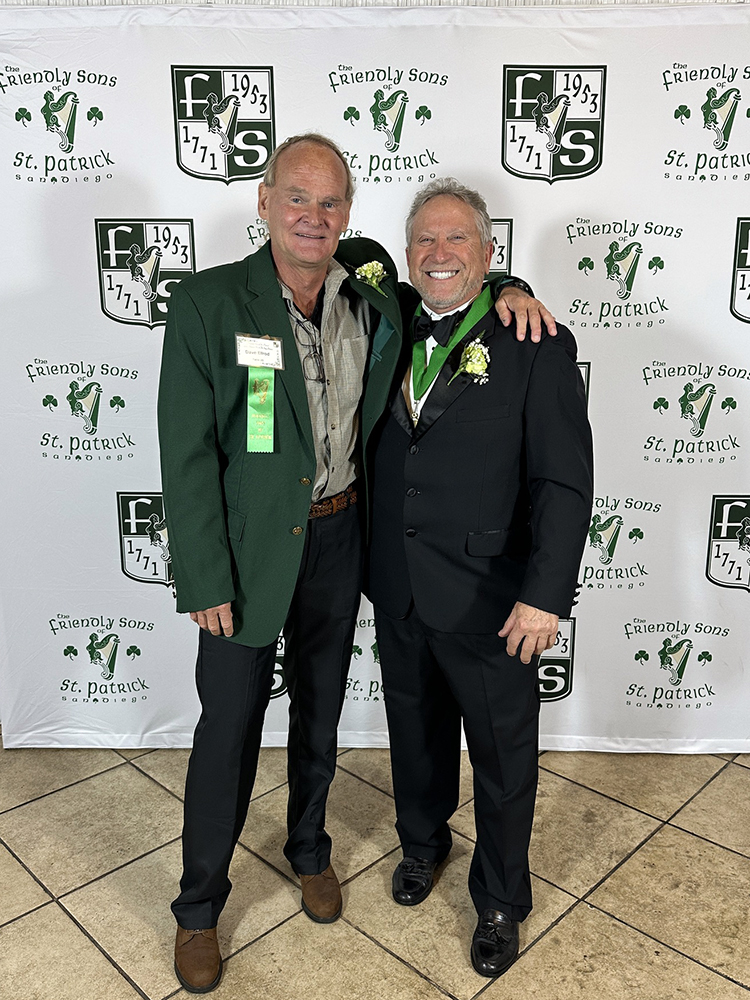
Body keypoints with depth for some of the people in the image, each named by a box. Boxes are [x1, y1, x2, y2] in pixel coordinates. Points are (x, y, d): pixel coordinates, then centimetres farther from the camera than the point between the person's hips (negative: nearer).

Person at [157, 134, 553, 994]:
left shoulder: (372, 290, -1)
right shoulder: (208, 302, -12)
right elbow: (188, 454, -13)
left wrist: (504, 290, -4)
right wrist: (206, 579, -15)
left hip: (338, 536, 4)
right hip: (249, 546, -3)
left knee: (321, 709, 21)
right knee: (229, 723, 8)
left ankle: (309, 848, 48)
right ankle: (199, 907, 33)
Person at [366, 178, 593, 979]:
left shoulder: (536, 347, -10)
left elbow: (563, 482, -14)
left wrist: (545, 594, -19)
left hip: (490, 602, -4)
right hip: (398, 592, 5)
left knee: (503, 755, 13)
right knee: (415, 731, 23)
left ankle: (500, 903, 38)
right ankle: (422, 843, 52)